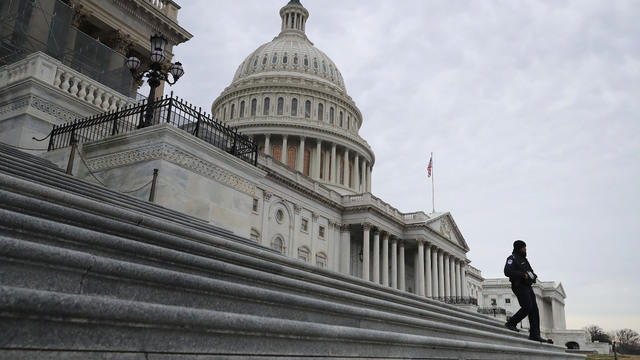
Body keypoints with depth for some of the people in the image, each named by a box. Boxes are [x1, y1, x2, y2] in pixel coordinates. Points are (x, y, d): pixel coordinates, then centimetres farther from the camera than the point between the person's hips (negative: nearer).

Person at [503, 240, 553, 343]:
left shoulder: (524, 259, 25)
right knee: (527, 307, -19)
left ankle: (534, 335, -2)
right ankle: (511, 323, -5)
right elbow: (507, 272, -18)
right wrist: (523, 275, -20)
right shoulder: (512, 258, -4)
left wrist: (532, 275, 7)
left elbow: (530, 272, 32)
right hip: (519, 287, -9)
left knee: (534, 310, 0)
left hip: (527, 287, 9)